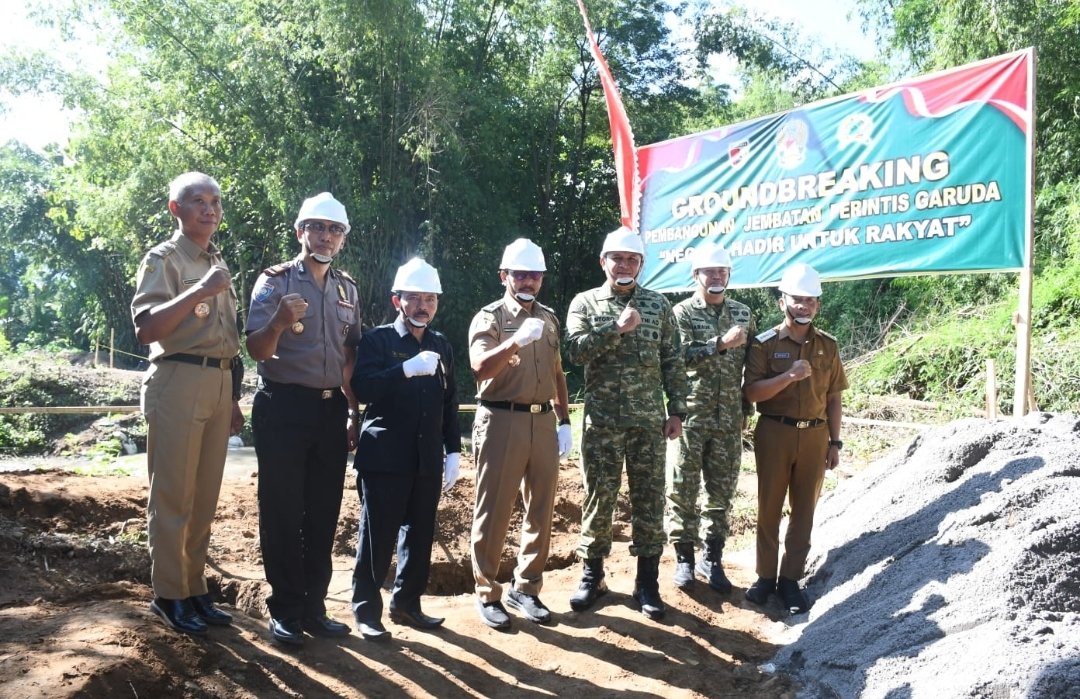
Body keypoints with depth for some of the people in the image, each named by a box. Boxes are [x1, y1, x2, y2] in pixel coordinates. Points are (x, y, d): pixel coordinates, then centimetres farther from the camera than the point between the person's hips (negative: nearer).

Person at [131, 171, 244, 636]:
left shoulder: (218, 264, 19)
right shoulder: (164, 259, -3)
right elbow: (146, 329, -16)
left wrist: (234, 398, 18)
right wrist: (198, 292, -24)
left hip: (219, 384, 7)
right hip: (179, 380, -7)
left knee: (205, 498, 10)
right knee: (172, 497, -1)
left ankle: (195, 588, 19)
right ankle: (168, 595, 9)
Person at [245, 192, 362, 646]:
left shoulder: (347, 289, 12)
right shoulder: (275, 282, -3)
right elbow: (257, 351, -9)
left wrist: (353, 413, 11)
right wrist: (278, 323, -29)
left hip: (331, 410, 5)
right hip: (284, 408, -4)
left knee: (324, 514, 8)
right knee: (282, 513, 2)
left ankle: (314, 606, 18)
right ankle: (285, 610, 13)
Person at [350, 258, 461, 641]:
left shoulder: (441, 345, 13)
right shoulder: (376, 339, -1)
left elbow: (450, 403, 15)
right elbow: (362, 389, -15)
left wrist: (453, 452, 9)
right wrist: (407, 369, -26)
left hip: (427, 460, 5)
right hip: (385, 458, -5)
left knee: (421, 536, 10)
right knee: (377, 536, 0)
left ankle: (407, 602, 25)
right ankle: (366, 610, 14)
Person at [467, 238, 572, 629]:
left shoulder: (549, 318, 14)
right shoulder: (489, 317, -4)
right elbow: (480, 366, -21)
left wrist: (564, 421, 14)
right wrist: (516, 341, -36)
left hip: (543, 422, 6)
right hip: (502, 421, -6)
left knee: (541, 510, 11)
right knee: (494, 512, 2)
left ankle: (525, 589, 24)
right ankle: (487, 594, 14)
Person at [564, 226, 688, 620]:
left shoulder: (658, 305, 7)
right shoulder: (585, 303, 3)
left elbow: (673, 362, 7)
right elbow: (576, 351, -13)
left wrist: (677, 411, 1)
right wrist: (618, 328, -19)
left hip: (649, 420, 1)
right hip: (602, 420, -1)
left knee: (649, 499, 5)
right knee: (599, 497, 6)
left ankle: (647, 583, 16)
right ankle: (592, 575, 21)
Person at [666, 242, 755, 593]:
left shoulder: (743, 313, 11)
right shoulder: (682, 312, -2)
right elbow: (680, 355, -17)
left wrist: (746, 409, 13)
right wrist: (721, 343, -24)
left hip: (729, 419, 4)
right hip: (690, 416, -3)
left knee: (722, 491, 8)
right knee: (683, 490, 2)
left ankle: (712, 558, 20)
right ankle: (684, 558, 15)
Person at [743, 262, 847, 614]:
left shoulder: (827, 345, 6)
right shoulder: (765, 343, -4)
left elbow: (834, 398, 10)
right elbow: (751, 392, -11)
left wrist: (834, 442, 7)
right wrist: (789, 376, -23)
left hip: (814, 435, 3)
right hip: (775, 433, -2)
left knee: (803, 510, 7)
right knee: (769, 508, 5)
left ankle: (791, 578, 16)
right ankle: (766, 576, 16)